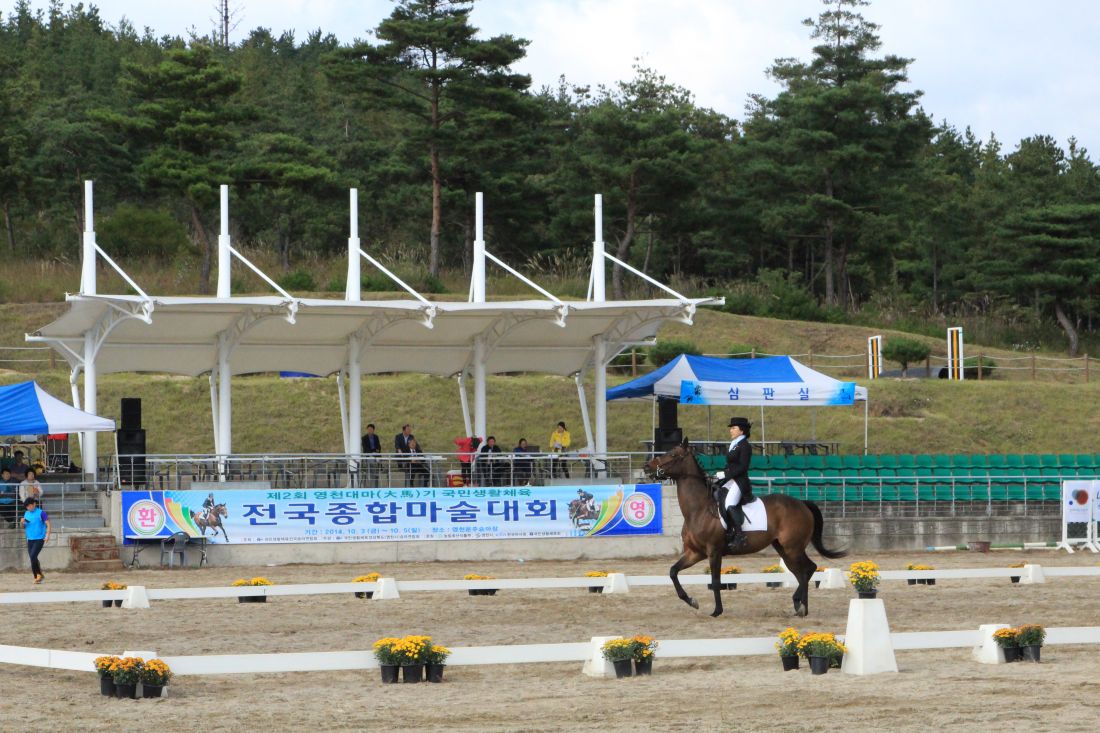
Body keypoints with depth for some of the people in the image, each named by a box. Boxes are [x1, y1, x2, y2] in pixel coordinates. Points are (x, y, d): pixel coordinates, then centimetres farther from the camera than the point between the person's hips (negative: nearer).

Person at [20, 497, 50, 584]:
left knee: (33, 556, -18)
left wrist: (47, 535, -18)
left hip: (39, 539, -7)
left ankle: (39, 575, -6)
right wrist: (22, 523, -4)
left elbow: (48, 524, -6)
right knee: (32, 558, 6)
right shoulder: (26, 514, 12)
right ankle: (37, 577, 14)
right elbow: (24, 527, 19)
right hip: (30, 539, 7)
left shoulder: (41, 513, -7)